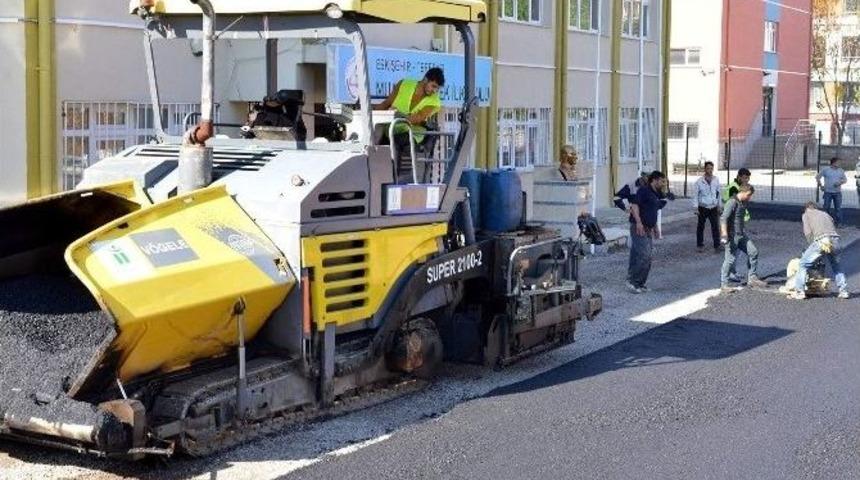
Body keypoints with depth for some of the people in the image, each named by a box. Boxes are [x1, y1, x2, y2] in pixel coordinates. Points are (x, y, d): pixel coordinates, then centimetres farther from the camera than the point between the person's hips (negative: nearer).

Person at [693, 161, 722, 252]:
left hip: (713, 208, 2)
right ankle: (700, 245, 20)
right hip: (703, 208, -2)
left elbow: (719, 193, 10)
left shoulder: (716, 180, 2)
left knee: (716, 227, -4)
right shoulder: (699, 181, -7)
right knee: (701, 227, 8)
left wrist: (719, 206, 10)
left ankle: (717, 246, 1)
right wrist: (696, 208, -9)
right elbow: (695, 194, -5)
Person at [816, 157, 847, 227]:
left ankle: (838, 223, 8)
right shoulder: (826, 170, 0)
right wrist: (820, 185, 0)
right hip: (828, 192, -1)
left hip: (837, 192, 1)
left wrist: (840, 183, -9)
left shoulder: (841, 171, 7)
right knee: (826, 207, 0)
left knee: (838, 208, 0)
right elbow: (817, 177, 9)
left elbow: (845, 180, 12)